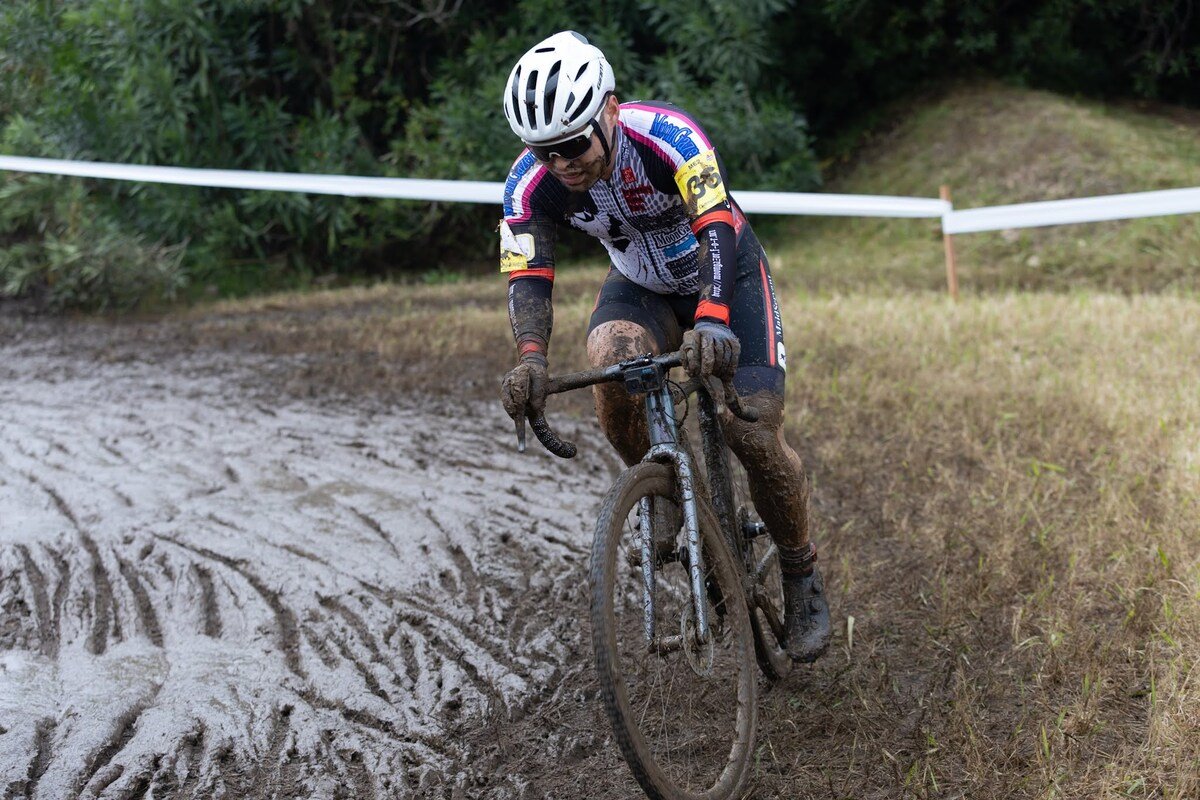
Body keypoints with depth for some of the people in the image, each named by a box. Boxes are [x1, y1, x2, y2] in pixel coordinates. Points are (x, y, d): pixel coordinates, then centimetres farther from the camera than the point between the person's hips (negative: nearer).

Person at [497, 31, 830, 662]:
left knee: (753, 433, -16)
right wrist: (531, 358, -48)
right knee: (609, 358, -32)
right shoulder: (531, 183, -23)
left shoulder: (666, 135, -35)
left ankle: (802, 577, 9)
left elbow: (719, 230, -45)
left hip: (727, 273, -3)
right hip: (642, 286, 3)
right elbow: (527, 278, -28)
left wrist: (713, 320, -62)